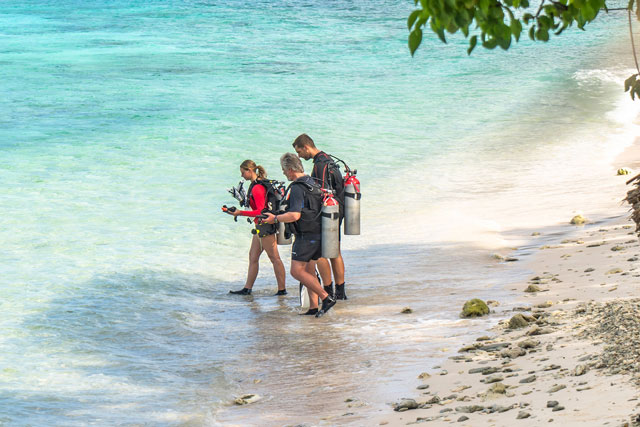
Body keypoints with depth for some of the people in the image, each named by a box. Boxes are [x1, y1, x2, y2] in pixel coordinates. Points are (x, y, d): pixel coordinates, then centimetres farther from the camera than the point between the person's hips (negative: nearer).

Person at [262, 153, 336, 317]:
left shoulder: (297, 188, -17)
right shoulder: (312, 183, 13)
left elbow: (295, 215, -25)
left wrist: (275, 219, -11)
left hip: (306, 236, -10)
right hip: (318, 234, 10)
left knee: (297, 271, -8)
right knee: (309, 271, 14)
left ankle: (326, 298, -12)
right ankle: (313, 306, 11)